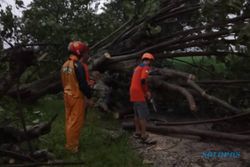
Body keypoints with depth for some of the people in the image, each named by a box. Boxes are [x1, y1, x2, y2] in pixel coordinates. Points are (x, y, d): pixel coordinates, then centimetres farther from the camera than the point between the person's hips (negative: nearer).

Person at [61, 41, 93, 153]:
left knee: (69, 120, 16)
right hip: (77, 97, -9)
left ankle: (69, 142, 27)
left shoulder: (65, 65, 8)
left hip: (67, 95, 9)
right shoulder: (78, 66, -20)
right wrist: (89, 97, -9)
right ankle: (72, 145, 6)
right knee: (75, 121, -1)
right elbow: (83, 84, -19)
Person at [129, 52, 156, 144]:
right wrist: (147, 92, -11)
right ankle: (144, 136, -11)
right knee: (144, 114, -9)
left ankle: (137, 132, 24)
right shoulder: (146, 67, -8)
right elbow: (143, 80, -21)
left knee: (137, 114, 16)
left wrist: (145, 91, 22)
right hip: (139, 93, -10)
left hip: (133, 92, 10)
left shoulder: (138, 67, 21)